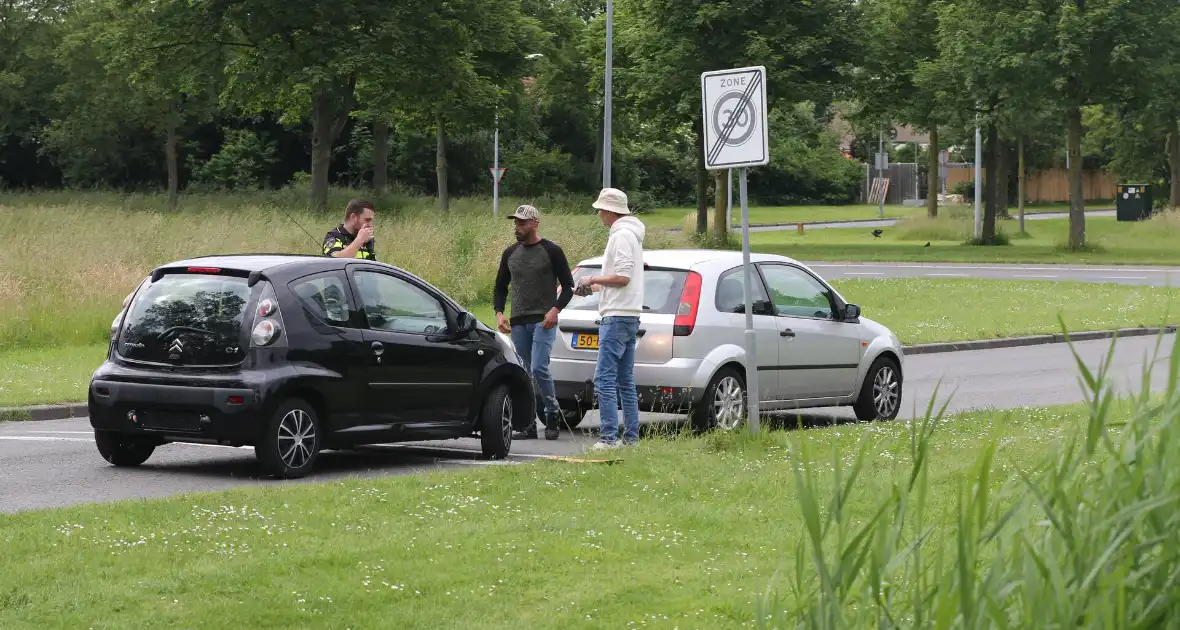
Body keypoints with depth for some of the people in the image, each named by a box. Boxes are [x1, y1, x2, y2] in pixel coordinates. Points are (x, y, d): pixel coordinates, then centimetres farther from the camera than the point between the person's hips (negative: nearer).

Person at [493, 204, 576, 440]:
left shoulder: (551, 251, -2)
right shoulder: (510, 253, 12)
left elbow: (568, 286, -1)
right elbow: (500, 287, 20)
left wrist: (556, 309, -16)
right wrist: (499, 313, 3)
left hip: (544, 321, -5)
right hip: (518, 322, 5)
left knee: (539, 368, -18)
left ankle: (552, 415, -2)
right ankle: (528, 424, 11)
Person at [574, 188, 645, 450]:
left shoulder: (621, 236, -13)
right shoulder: (630, 234, 19)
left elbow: (623, 277, -21)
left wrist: (593, 279, -10)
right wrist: (594, 287, 23)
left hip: (617, 317, -11)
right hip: (629, 317, 11)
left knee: (605, 379, -13)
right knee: (625, 381, 12)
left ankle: (609, 436, -17)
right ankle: (631, 437, 14)